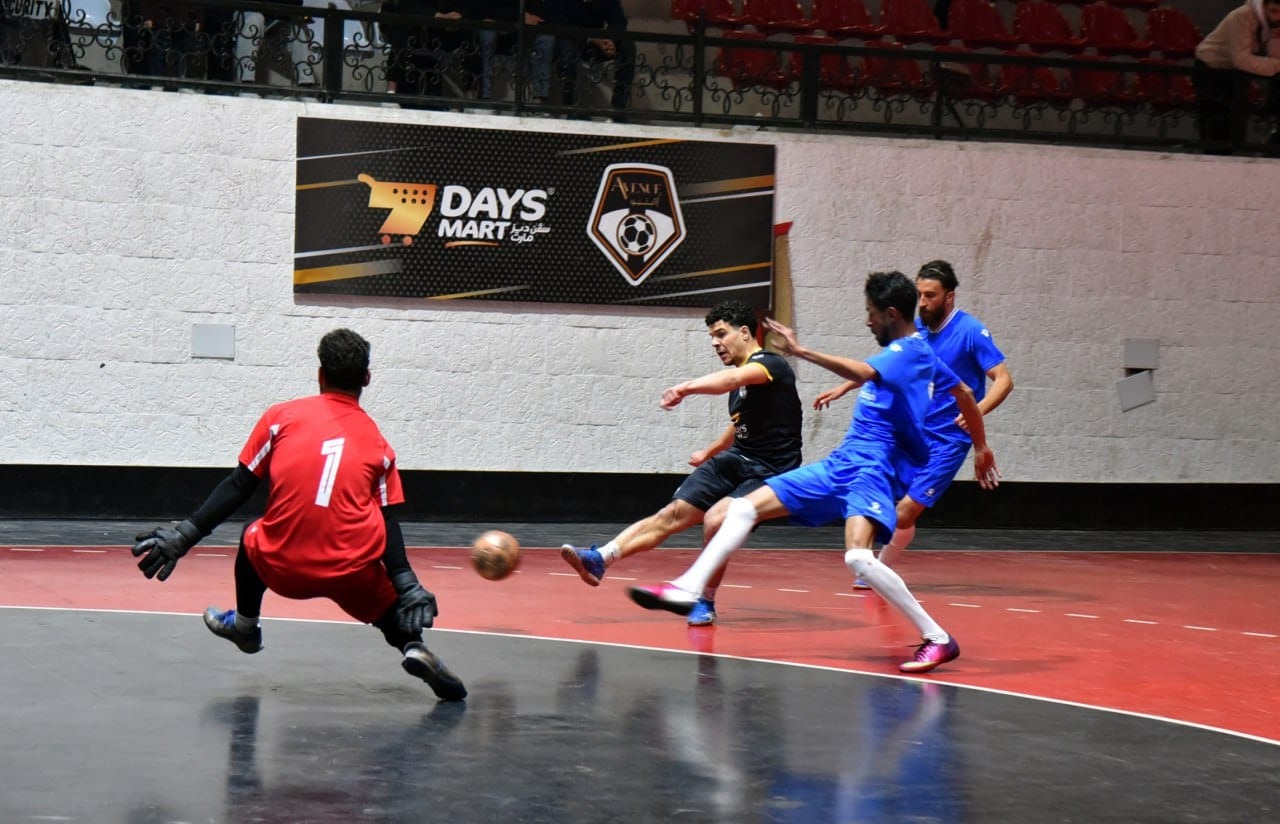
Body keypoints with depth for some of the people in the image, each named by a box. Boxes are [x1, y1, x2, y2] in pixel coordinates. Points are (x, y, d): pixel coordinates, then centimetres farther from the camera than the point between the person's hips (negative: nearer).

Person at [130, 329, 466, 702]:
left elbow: (238, 487, 6)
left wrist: (185, 535, 9)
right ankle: (413, 646, -4)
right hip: (353, 574, 0)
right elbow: (387, 525, 4)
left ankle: (244, 625, 46)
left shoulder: (282, 417, 7)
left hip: (282, 568, 0)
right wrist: (408, 586, 5)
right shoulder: (378, 444, 11)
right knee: (392, 609, 26)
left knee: (252, 536, 33)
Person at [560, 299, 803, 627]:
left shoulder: (770, 364, -15)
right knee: (673, 514, -4)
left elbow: (733, 379, -38)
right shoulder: (742, 377, 12)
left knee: (715, 519, -29)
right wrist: (709, 453, 44)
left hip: (770, 473, -8)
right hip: (735, 460, 8)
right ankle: (599, 560, -10)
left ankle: (705, 603, -10)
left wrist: (687, 387, -54)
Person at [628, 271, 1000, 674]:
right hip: (841, 464, 10)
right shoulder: (916, 351, 17)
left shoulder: (908, 351, -12)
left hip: (872, 470, -10)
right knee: (745, 508, 3)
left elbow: (863, 372, -34)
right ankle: (688, 588, -1)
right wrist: (981, 447, 40)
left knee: (858, 557, -32)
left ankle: (937, 639, -21)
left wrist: (801, 351, -37)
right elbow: (965, 393, 29)